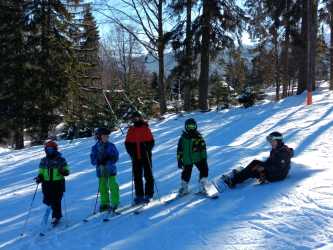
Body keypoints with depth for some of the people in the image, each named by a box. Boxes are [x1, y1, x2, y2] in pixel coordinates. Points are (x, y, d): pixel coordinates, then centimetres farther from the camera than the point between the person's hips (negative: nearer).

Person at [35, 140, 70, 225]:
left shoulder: (61, 160, 1)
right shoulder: (43, 161, 10)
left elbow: (67, 172, 0)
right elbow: (41, 172, 16)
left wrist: (62, 171, -21)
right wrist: (39, 178, -4)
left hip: (58, 184, -4)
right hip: (47, 184, 4)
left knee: (56, 201, -4)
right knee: (47, 201, 6)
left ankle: (56, 217, 13)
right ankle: (58, 214, 27)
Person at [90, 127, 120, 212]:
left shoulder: (111, 146, 0)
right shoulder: (95, 148, 3)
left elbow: (115, 157, -3)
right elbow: (93, 160, 0)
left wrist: (108, 160, -19)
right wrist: (98, 161, -20)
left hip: (110, 169, -2)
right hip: (101, 170, 2)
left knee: (113, 186, -5)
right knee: (102, 188, 7)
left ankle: (115, 203, 3)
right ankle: (104, 204, 19)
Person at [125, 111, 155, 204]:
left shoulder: (145, 128, -1)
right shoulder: (131, 130, 7)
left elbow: (151, 141, -2)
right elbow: (127, 143, 10)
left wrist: (147, 151, -15)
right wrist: (131, 152, -3)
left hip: (146, 156, -3)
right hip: (135, 157, 3)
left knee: (148, 175, 1)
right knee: (137, 177, 5)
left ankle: (148, 194, 7)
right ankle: (139, 195, 11)